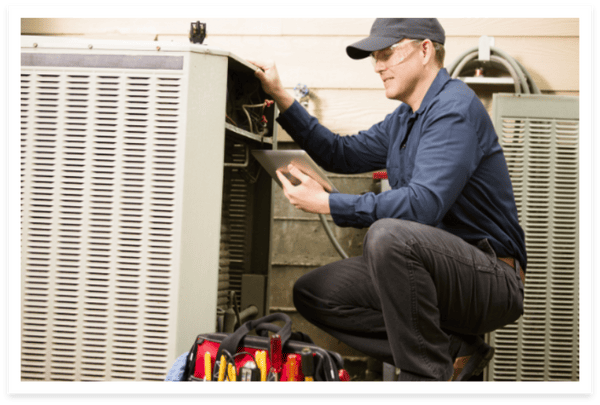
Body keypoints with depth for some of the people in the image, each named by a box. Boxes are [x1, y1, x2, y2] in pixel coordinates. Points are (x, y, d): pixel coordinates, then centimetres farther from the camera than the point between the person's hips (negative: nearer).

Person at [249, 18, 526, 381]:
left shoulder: (455, 108, -16)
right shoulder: (403, 120, 15)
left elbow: (425, 203, -28)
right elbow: (344, 154, 23)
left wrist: (327, 203, -23)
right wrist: (281, 97, 15)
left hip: (492, 280, -10)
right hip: (440, 274, 10)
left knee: (388, 234, -35)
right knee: (313, 293, 2)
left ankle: (428, 374, -20)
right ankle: (454, 352, -2)